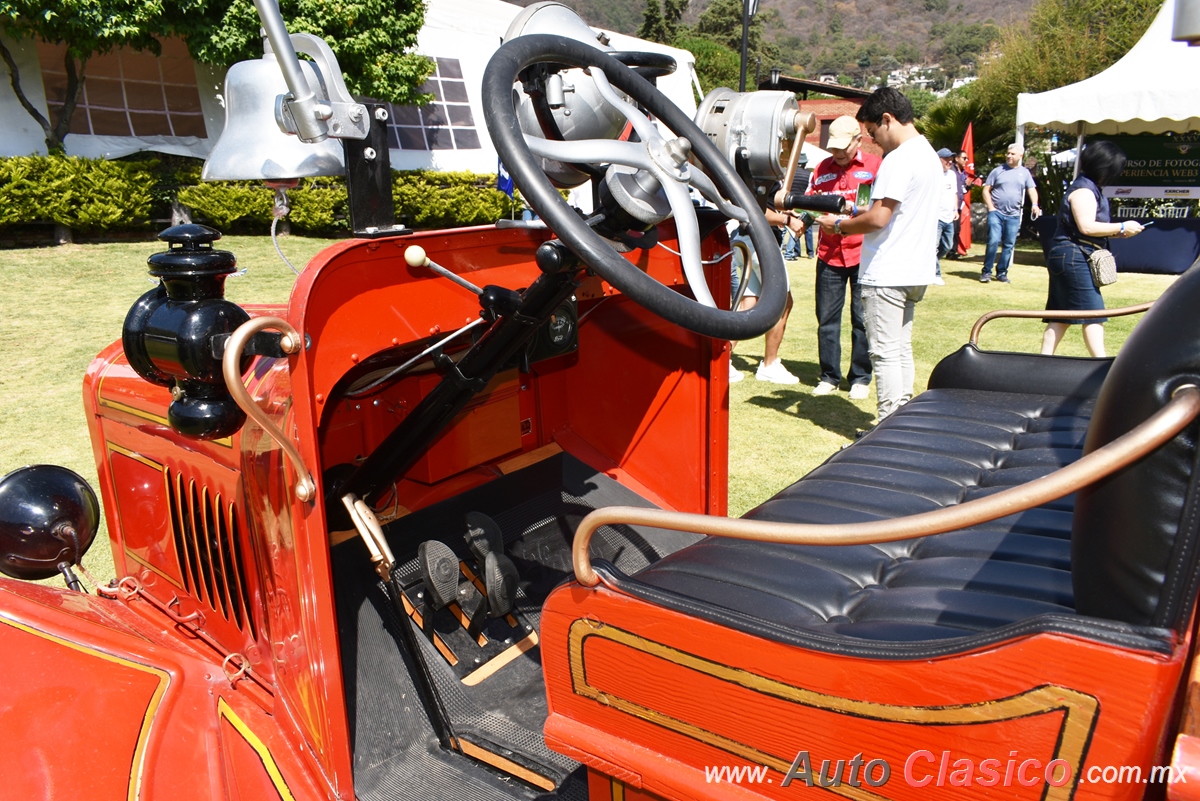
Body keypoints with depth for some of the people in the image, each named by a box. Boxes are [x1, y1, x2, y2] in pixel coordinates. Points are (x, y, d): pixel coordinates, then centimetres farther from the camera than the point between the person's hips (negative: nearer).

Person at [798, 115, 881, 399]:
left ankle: (860, 377, 14)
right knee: (827, 318, 5)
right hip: (829, 255, 3)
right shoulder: (822, 168, 11)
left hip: (863, 255, -3)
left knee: (862, 319, 2)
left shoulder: (875, 165, 1)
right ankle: (829, 376, 17)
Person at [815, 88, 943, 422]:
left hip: (887, 273, -10)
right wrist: (857, 214, 15)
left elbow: (878, 218, -21)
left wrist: (839, 224, -6)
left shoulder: (899, 159, -16)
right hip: (914, 271, 10)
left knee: (885, 353, -4)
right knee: (901, 350, 15)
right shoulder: (928, 154, 16)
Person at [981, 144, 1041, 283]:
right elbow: (986, 190, 3)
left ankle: (1002, 272, 12)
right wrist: (991, 208, -7)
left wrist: (1035, 205, -10)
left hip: (1013, 215, 3)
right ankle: (986, 271, -6)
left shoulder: (1024, 172, 11)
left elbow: (1032, 190, 8)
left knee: (1008, 245, 4)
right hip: (996, 213, -3)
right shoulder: (997, 171, 4)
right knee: (993, 241, -13)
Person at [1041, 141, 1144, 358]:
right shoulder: (1083, 190, -12)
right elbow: (1086, 226, -22)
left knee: (1061, 315, 7)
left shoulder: (1090, 189, 20)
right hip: (1074, 257, -10)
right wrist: (1122, 227, -12)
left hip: (1072, 258, 10)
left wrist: (1116, 232, 13)